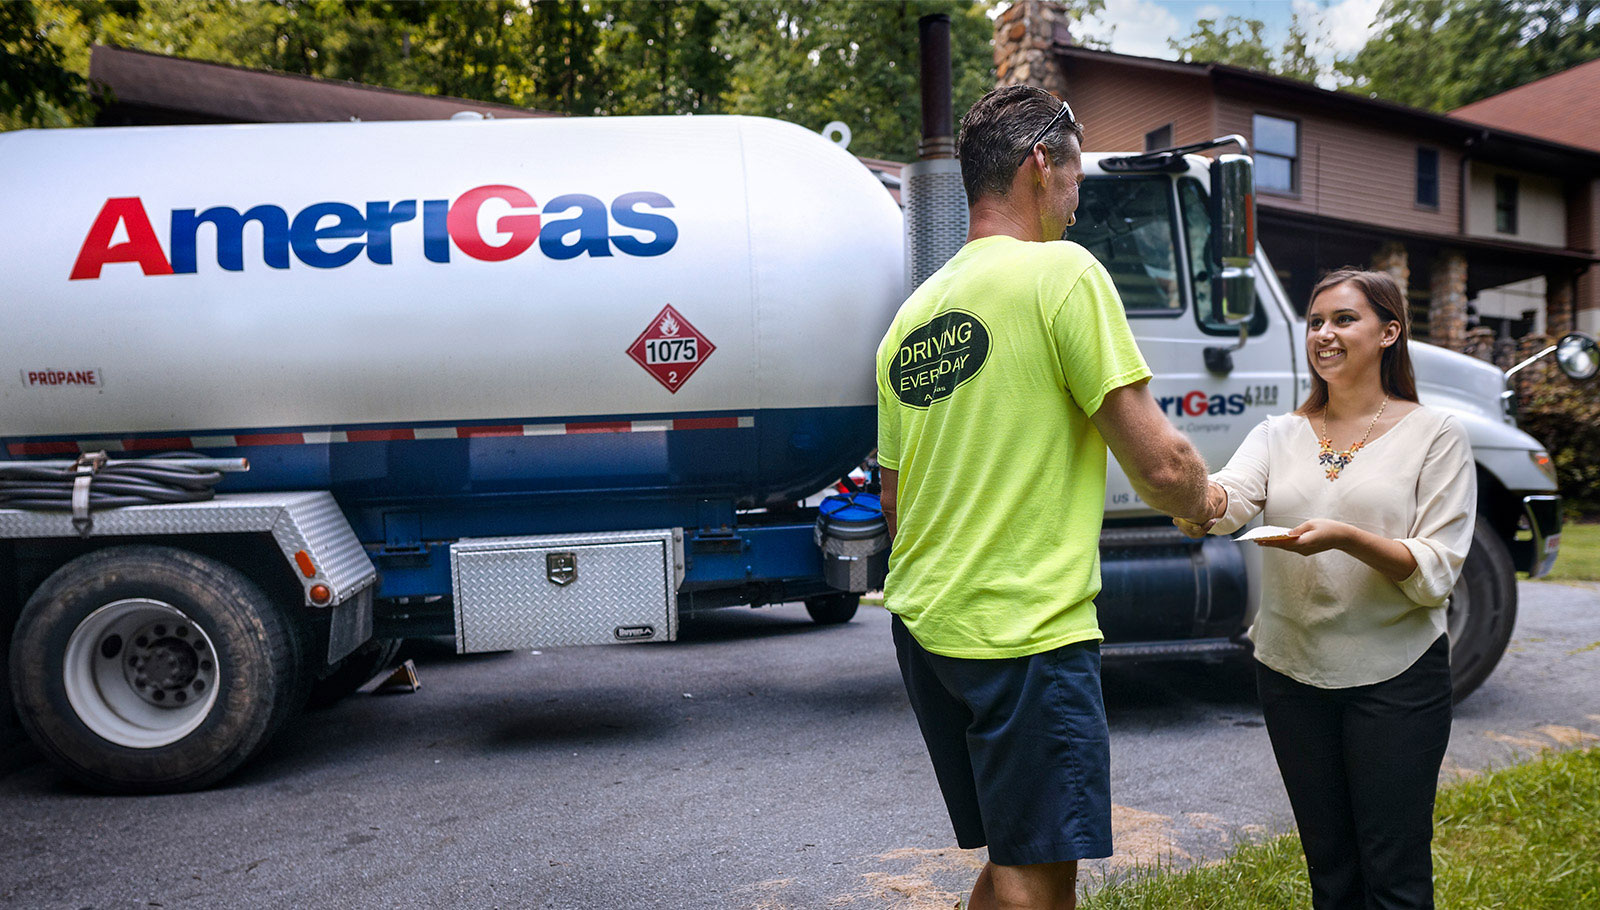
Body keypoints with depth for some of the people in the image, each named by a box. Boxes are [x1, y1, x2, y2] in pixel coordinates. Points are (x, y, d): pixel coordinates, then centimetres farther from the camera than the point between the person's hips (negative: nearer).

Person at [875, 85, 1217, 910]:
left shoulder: (911, 313, 12)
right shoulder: (1062, 271, -9)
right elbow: (1161, 469, -13)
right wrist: (1203, 501, 9)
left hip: (922, 623, 8)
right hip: (1026, 633, -8)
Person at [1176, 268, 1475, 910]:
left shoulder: (1434, 435, -2)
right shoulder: (1279, 434, 8)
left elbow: (1437, 573, -9)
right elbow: (1230, 499, -12)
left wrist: (1346, 538, -26)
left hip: (1396, 674, -3)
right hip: (1291, 672, 3)